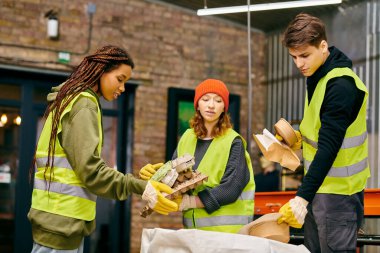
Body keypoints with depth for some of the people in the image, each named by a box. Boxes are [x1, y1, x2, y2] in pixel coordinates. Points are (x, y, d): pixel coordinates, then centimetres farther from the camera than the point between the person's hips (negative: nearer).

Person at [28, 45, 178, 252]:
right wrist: (141, 188, -23)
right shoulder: (84, 104, -10)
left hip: (60, 217, 10)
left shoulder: (71, 100, 20)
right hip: (61, 219, -10)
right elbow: (90, 169, -19)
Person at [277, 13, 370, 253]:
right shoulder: (318, 76, 8)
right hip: (320, 184, 9)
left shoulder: (341, 85, -21)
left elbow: (329, 147, -27)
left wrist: (302, 197, -31)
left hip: (338, 190, -9)